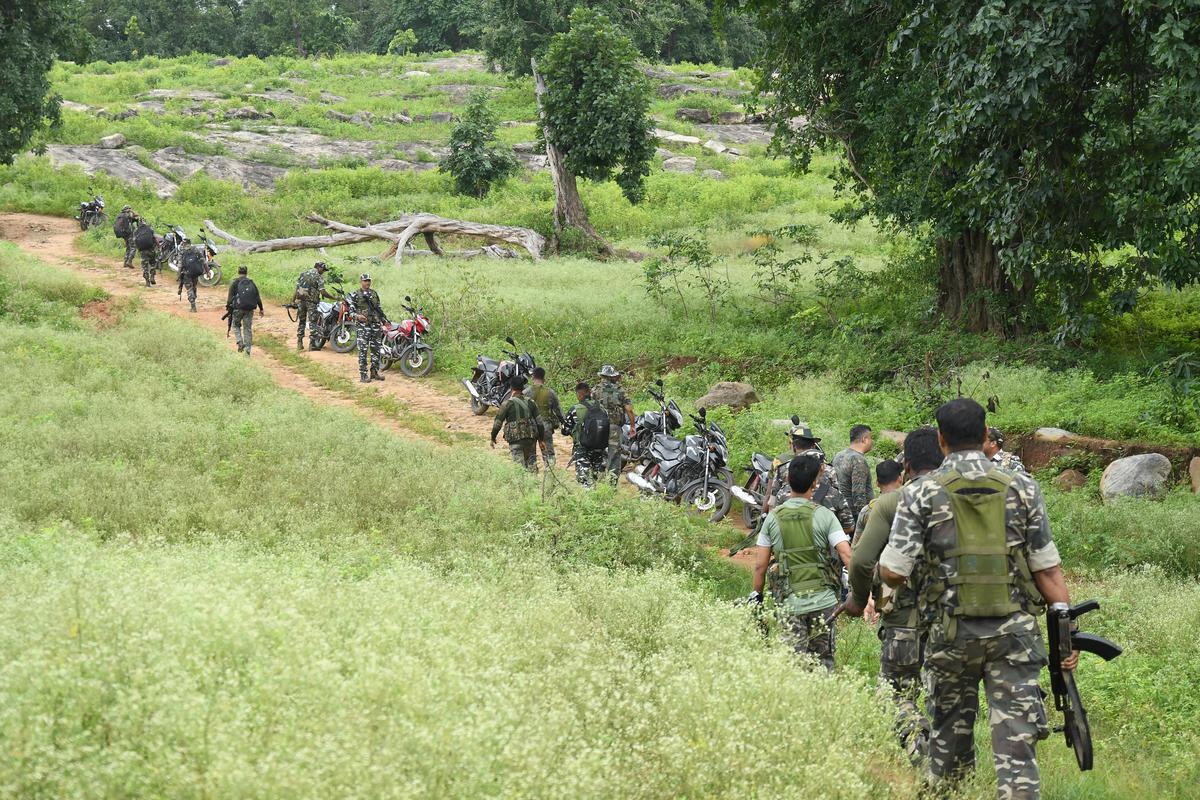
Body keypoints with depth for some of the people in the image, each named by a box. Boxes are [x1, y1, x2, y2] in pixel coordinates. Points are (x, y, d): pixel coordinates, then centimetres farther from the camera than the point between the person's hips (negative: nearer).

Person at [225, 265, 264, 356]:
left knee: (236, 325, 17)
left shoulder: (235, 282, 0)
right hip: (250, 308, 3)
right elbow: (257, 297, 10)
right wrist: (261, 309, 15)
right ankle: (247, 351, 5)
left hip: (238, 308, -3)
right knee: (248, 328, 7)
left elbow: (230, 297, -6)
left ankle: (240, 342, -5)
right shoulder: (251, 283, 10)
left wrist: (228, 308, -1)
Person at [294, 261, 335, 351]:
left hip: (300, 300, 5)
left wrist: (294, 299, 16)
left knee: (301, 321, 15)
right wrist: (335, 298, -7)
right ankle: (312, 344, -4)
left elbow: (297, 287, 11)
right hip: (311, 301, -5)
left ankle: (299, 343, 14)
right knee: (313, 322, 0)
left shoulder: (303, 273, 12)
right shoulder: (319, 277, -5)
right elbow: (323, 292, -14)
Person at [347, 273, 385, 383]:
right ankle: (363, 375, -5)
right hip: (363, 326, -5)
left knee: (376, 350, 8)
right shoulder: (355, 295, -2)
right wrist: (357, 316, -23)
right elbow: (350, 310, -4)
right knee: (363, 351, -7)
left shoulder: (374, 294, 14)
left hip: (376, 325, 5)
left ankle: (374, 372, 18)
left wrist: (383, 320, 18)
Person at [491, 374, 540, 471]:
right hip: (531, 437, 4)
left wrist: (493, 438, 9)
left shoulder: (508, 403, -8)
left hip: (515, 439, -4)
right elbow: (539, 422, 6)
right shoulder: (530, 402, 4)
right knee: (532, 463, 12)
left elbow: (498, 423, -4)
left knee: (519, 465, -3)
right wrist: (541, 439, 14)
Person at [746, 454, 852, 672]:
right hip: (823, 598, 0)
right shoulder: (824, 515, -3)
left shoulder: (773, 518, 2)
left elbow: (760, 565, 5)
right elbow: (846, 555, -11)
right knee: (823, 659, 11)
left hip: (790, 602, 0)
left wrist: (756, 593, 17)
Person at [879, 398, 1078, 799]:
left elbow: (893, 571, -7)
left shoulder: (921, 493, -4)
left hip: (950, 632, 0)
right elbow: (1047, 569, 0)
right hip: (1014, 631, 0)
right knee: (1016, 739, -3)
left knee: (950, 734, 17)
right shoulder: (1022, 488, 1)